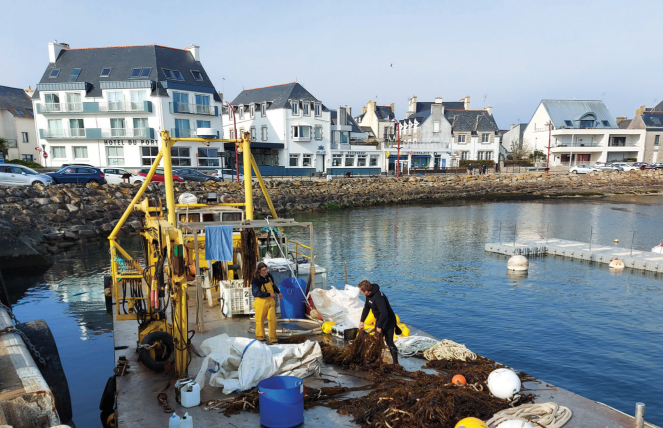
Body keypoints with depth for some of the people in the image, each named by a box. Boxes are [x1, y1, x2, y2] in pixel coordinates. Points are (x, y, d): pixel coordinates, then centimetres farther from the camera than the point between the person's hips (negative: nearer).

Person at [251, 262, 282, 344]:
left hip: (270, 301, 4)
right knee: (260, 320, 9)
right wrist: (269, 294, -20)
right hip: (261, 302, -4)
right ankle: (260, 337, 29)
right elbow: (256, 293, -21)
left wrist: (278, 292, 28)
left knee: (273, 320, -3)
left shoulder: (269, 276, 3)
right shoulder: (256, 280, -15)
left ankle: (273, 339, 7)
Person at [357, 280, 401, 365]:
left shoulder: (378, 297, -34)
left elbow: (384, 313, -38)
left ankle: (395, 362, 1)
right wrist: (362, 321, 6)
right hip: (379, 320, 10)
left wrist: (379, 326, -27)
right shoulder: (369, 295, -3)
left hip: (388, 321, -9)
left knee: (389, 342, -7)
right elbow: (366, 308, 11)